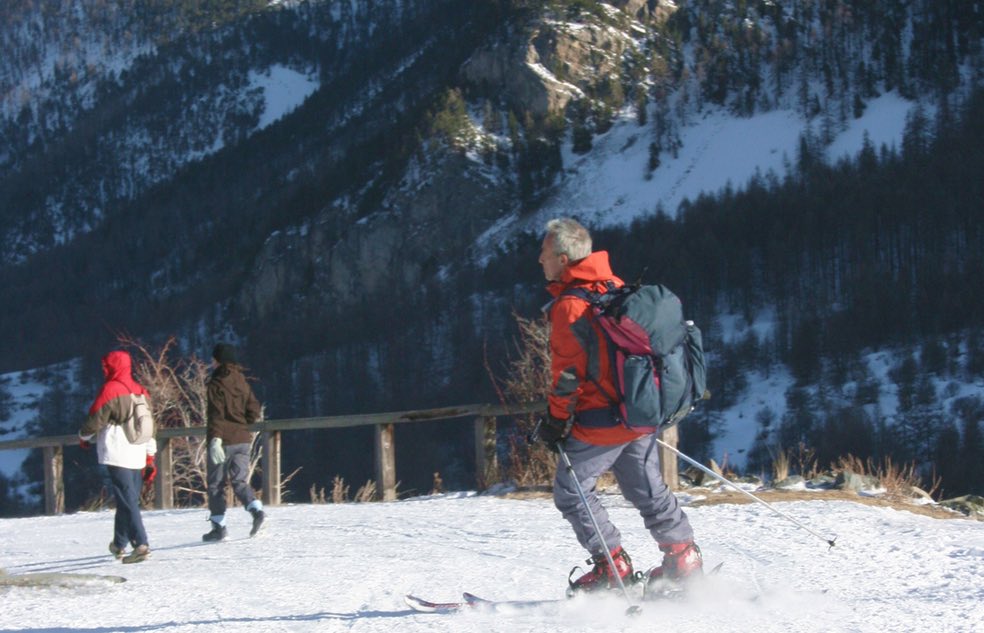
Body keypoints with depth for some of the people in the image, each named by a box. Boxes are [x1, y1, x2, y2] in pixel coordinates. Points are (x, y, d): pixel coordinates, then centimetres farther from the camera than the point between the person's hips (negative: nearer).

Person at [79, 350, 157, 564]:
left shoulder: (110, 390, -8)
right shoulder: (140, 391, 14)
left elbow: (95, 419, -5)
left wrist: (84, 436, 16)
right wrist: (150, 458, 20)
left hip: (117, 456, -7)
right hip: (139, 456, 7)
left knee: (127, 501, -10)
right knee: (129, 499, 16)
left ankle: (140, 544, -21)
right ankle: (119, 544, 26)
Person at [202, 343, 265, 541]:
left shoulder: (217, 384, -8)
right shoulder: (242, 382, 10)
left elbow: (216, 414, -17)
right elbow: (254, 411, 10)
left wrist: (215, 439, -22)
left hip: (223, 441, -5)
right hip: (243, 440, 5)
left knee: (216, 484, 4)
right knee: (240, 481, 8)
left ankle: (218, 526, 3)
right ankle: (256, 509, -18)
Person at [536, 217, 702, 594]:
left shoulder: (569, 307, -18)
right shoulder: (617, 287, 7)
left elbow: (568, 373, -18)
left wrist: (556, 419, -7)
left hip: (600, 422, -8)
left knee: (571, 491, 6)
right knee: (646, 488, 20)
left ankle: (612, 567, 5)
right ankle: (683, 557, 22)